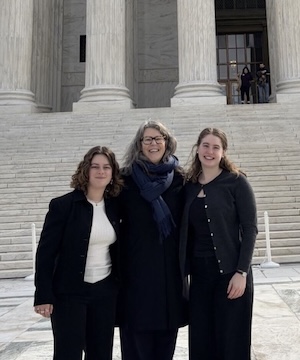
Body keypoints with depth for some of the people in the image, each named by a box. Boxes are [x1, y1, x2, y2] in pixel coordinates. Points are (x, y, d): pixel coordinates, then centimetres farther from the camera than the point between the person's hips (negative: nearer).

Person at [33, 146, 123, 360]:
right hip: (69, 292, -4)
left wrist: (120, 285, 9)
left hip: (105, 290, 5)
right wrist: (43, 295, -13)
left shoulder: (114, 206, 4)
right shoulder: (63, 205, -10)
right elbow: (46, 251, -10)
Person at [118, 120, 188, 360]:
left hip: (170, 266, 2)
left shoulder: (179, 179, 5)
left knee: (167, 333, 11)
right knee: (137, 337, 3)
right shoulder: (126, 178, 0)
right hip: (136, 267, -2)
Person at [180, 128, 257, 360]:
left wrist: (241, 272, -14)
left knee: (231, 341, 5)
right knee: (200, 341, 10)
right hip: (199, 273, 4)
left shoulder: (236, 182, -5)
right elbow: (187, 232, 9)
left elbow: (250, 229, -8)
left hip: (230, 272, -4)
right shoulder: (189, 185, 7)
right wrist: (184, 270, 5)